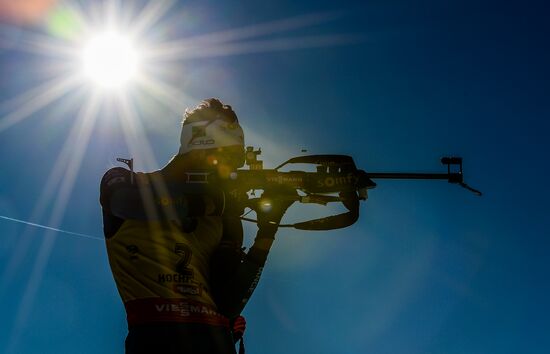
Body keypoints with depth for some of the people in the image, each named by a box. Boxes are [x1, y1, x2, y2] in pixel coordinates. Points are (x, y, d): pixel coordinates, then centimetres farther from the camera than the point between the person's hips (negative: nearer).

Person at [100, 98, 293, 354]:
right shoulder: (122, 183, 11)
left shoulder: (221, 218, 18)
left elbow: (228, 305, 10)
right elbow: (124, 201, -16)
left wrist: (266, 232, 2)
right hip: (156, 332, -4)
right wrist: (212, 199, -11)